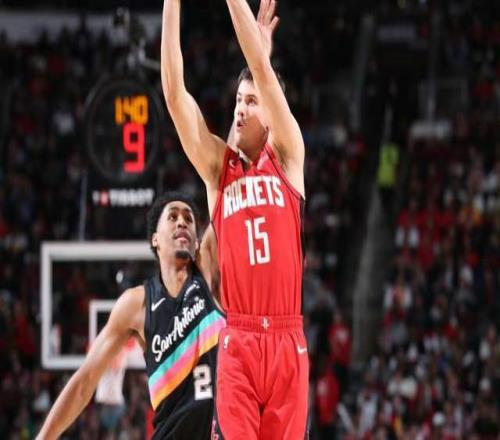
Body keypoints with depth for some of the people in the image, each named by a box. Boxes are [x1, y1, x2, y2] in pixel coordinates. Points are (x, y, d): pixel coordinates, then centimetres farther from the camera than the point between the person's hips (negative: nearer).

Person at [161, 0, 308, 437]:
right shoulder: (217, 166, 10)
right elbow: (174, 90, 2)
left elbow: (261, 68, -2)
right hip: (237, 340, 0)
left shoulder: (287, 157, 7)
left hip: (287, 339, 0)